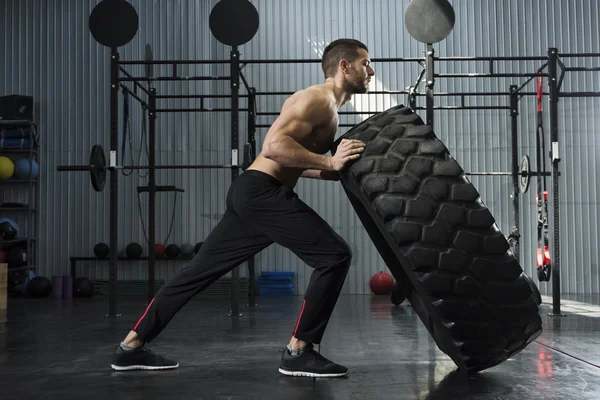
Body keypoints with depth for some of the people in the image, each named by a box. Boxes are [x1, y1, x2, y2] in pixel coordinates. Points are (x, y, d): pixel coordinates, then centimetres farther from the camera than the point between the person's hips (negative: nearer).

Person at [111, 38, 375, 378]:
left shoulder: (327, 107, 22)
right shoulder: (318, 99, -9)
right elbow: (274, 146, -22)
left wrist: (344, 169, 15)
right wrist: (329, 162, -21)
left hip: (251, 193, 10)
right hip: (262, 191, -10)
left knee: (201, 270, 12)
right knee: (334, 256, -10)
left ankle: (131, 346, 21)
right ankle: (299, 352, -2)